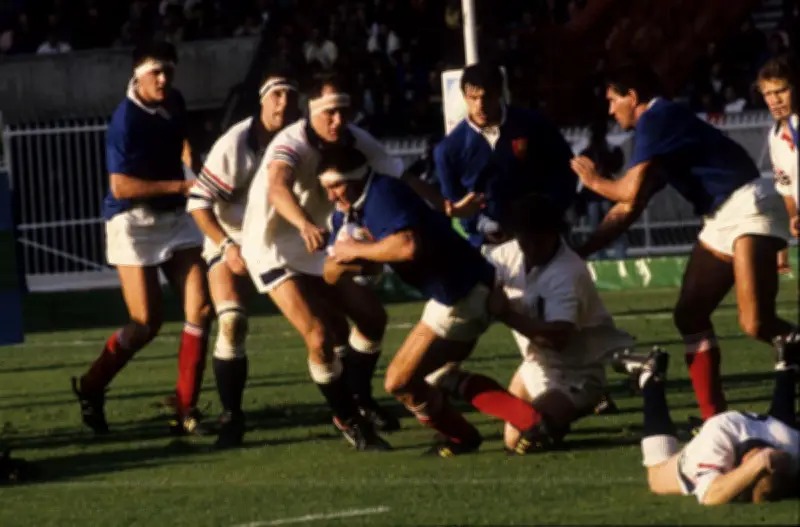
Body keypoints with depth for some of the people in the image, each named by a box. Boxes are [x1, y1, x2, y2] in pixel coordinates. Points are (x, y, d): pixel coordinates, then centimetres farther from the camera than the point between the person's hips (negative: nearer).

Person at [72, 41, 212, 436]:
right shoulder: (126, 119, -19)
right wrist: (180, 185, -25)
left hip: (176, 218, 7)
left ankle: (186, 409, 2)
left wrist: (190, 160, 10)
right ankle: (90, 389, 18)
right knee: (147, 323, -6)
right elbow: (120, 186, -24)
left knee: (200, 309, -6)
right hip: (133, 223, -7)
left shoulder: (174, 103, 3)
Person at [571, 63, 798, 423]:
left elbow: (631, 192, -13)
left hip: (749, 207, -10)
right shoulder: (656, 127, 21)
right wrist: (578, 253, 27)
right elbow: (627, 210, 26)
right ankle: (714, 418, 6)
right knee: (689, 314, 7)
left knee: (756, 324, -22)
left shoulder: (656, 118, -8)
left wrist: (595, 182, 8)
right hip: (722, 218, 10)